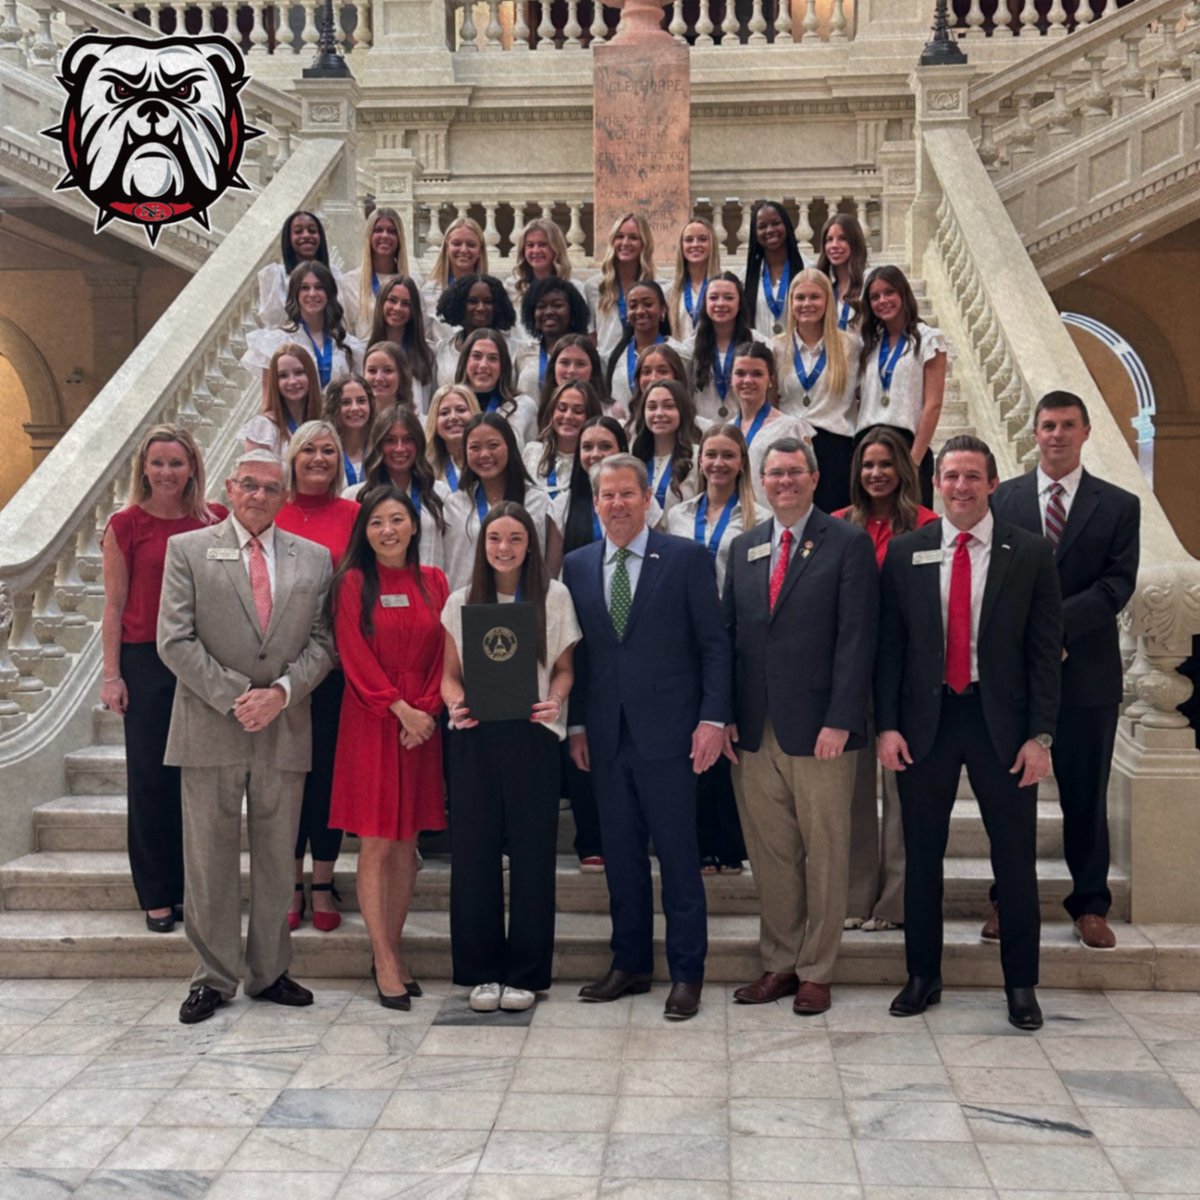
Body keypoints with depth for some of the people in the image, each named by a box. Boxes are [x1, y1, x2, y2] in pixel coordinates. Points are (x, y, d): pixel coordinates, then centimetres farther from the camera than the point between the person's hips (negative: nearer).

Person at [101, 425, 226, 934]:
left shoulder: (215, 520, 4)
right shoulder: (126, 525, -1)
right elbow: (114, 605, 1)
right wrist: (111, 675, -3)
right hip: (146, 662, -2)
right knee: (151, 778, 3)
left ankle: (192, 888, 19)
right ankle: (157, 896, 14)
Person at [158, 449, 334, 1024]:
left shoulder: (314, 558, 9)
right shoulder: (187, 549, 3)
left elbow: (322, 643, 5)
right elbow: (175, 640, -5)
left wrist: (280, 692, -11)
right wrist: (234, 698, -12)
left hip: (285, 730, 2)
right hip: (210, 728, -2)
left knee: (277, 860, 9)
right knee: (209, 859, 5)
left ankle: (270, 972, 22)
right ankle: (213, 978, 17)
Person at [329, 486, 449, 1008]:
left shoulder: (433, 582, 8)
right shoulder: (353, 583, -1)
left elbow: (441, 653, 5)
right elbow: (355, 657, -6)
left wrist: (425, 709, -8)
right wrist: (399, 708, -13)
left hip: (423, 724, 4)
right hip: (370, 723, -3)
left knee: (407, 844, 8)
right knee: (376, 846, -2)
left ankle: (391, 950, 18)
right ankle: (385, 963, 3)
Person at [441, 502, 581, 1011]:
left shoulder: (554, 597, 5)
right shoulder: (461, 602, 9)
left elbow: (563, 668, 9)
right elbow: (450, 674, 11)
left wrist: (554, 701, -11)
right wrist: (455, 704, -10)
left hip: (532, 736, -1)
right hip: (474, 738, 1)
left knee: (532, 852, 2)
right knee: (474, 851, 3)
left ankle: (525, 973, 13)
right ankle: (481, 972, 15)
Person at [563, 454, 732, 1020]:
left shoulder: (687, 558, -1)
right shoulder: (577, 566, 10)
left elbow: (714, 644, -3)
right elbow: (576, 652, 12)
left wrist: (713, 719, -10)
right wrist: (577, 725, 7)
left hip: (667, 732, -4)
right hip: (605, 734, 4)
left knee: (678, 854, 2)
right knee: (620, 853, 11)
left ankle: (687, 973, 13)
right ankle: (630, 963, 24)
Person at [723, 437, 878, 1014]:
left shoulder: (848, 543, -3)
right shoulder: (743, 547, 12)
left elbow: (856, 638, -9)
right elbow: (729, 634, 13)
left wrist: (840, 721, -15)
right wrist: (724, 715, 4)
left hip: (818, 728, -4)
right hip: (753, 728, 5)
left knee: (824, 853, 6)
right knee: (769, 852, 11)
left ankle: (816, 971, 18)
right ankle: (779, 962, 24)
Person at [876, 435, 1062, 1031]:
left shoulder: (1030, 553, -1)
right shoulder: (904, 552, 2)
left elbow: (1045, 651, -2)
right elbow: (889, 646, 3)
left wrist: (1040, 735, -7)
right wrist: (887, 725, -4)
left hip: (1002, 721, -1)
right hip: (925, 720, 1)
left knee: (1015, 859, 7)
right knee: (921, 856, 11)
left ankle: (1021, 984, 23)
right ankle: (922, 975, 26)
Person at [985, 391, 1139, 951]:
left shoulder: (1119, 505, 5)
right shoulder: (1002, 498, 7)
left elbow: (1118, 584, -6)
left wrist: (1057, 623, -18)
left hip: (1086, 670, 0)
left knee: (1086, 794, 7)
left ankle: (1090, 905, 20)